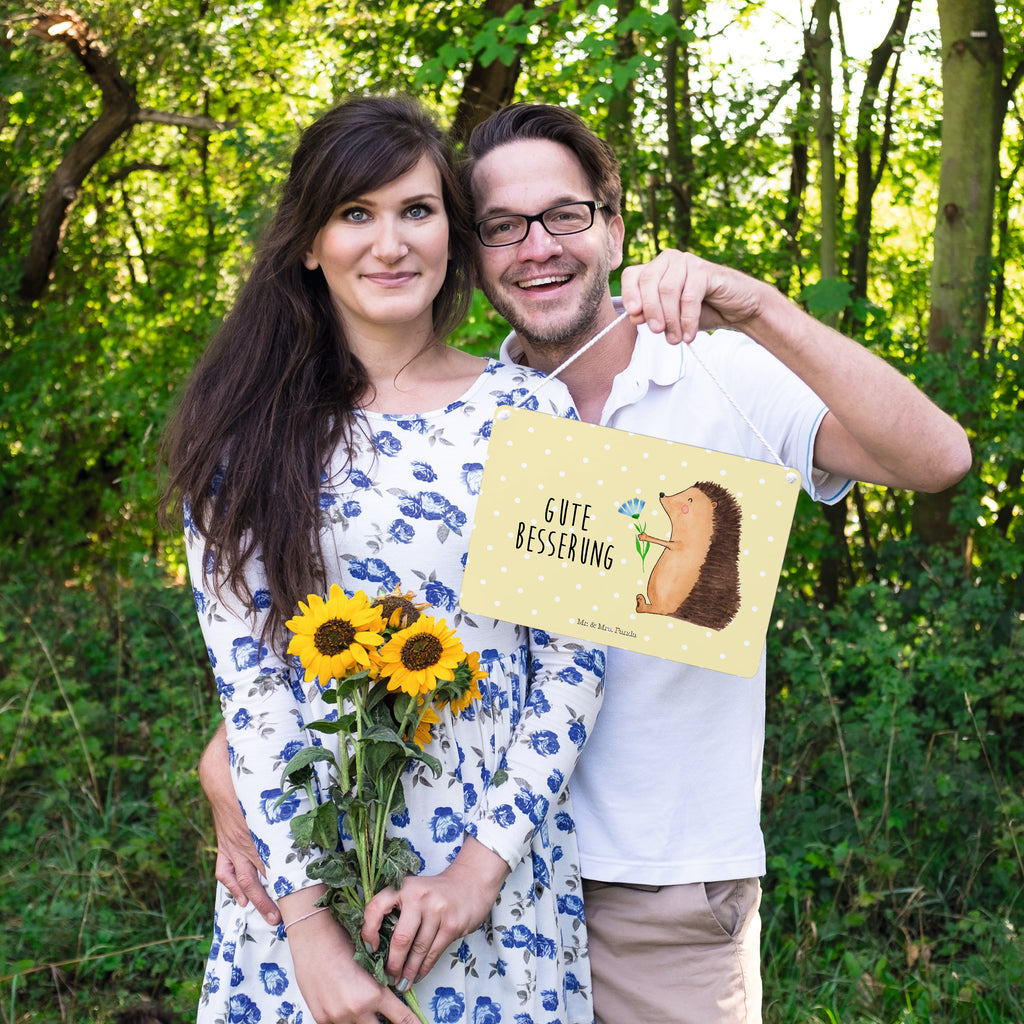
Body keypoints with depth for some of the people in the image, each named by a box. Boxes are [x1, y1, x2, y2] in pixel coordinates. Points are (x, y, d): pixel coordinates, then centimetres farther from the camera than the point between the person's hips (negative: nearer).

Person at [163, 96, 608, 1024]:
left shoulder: (529, 412, -2)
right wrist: (307, 918, -13)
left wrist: (487, 861, -11)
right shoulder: (249, 432, -2)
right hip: (302, 867, 0)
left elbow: (575, 658, -3)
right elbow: (245, 673, -7)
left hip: (500, 866, 0)